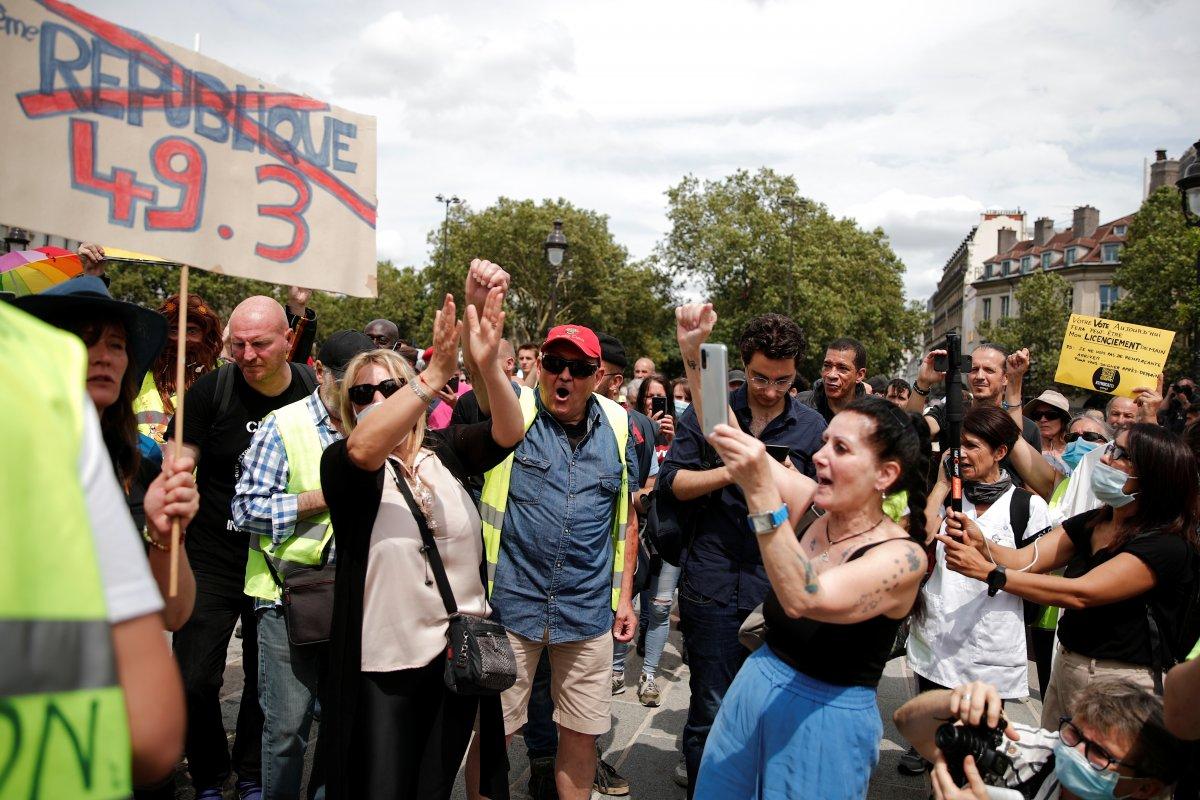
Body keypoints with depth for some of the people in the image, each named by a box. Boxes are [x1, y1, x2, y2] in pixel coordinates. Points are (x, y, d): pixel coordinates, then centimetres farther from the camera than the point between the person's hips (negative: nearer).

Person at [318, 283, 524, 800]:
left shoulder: (443, 450, 1)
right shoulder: (340, 461, -7)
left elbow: (508, 433, -13)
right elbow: (362, 449, -30)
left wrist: (488, 366, -32)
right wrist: (436, 373, -38)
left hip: (462, 651, 3)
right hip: (385, 660, -3)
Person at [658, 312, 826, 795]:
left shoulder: (812, 427, 6)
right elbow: (672, 481, 0)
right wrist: (731, 472, -14)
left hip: (778, 587, 1)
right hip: (712, 585, -1)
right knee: (710, 710, 8)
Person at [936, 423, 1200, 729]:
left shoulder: (1167, 546, -19)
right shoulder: (1090, 523, 3)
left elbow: (1080, 594, -28)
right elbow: (1024, 559, -7)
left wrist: (988, 572, -32)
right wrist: (979, 543, -28)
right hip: (1065, 666, 6)